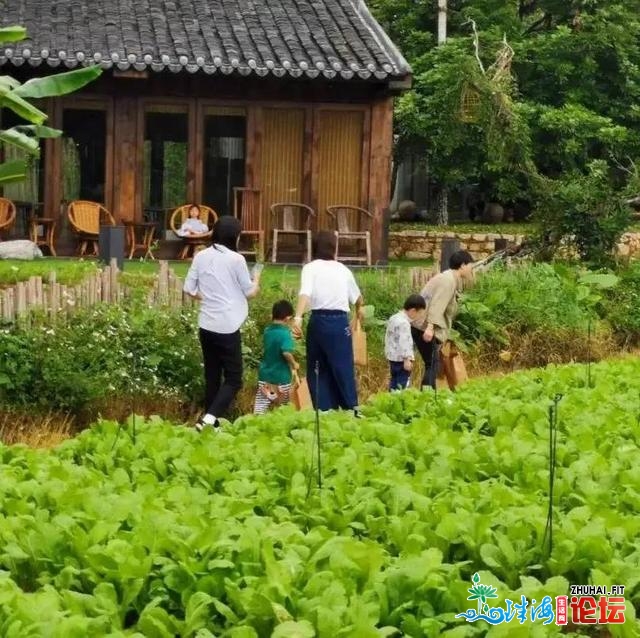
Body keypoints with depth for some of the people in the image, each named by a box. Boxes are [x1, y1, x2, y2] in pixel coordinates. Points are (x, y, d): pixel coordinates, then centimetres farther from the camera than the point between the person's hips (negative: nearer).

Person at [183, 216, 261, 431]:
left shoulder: (201, 256, 3)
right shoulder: (236, 259, -9)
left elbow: (189, 288, 7)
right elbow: (249, 292, 2)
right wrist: (256, 281, 23)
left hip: (206, 324, 5)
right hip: (228, 326, -5)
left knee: (212, 376, 14)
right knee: (233, 378, 0)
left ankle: (212, 422, 16)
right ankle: (209, 418, -17)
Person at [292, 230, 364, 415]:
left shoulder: (310, 268, 2)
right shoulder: (343, 270, 12)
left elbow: (305, 293, -18)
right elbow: (356, 296, 28)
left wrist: (298, 318, -29)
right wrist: (359, 308, 51)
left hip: (319, 320, -1)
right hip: (340, 321, 1)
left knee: (319, 369, 9)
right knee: (343, 367, 7)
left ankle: (324, 411, 7)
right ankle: (351, 410, 6)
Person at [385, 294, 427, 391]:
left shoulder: (393, 319, 13)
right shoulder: (404, 323, -19)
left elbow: (388, 338, 21)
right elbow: (403, 343, -23)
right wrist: (407, 359, -22)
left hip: (392, 357, 10)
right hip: (401, 359, -10)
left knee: (394, 381, 13)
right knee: (403, 383, -8)